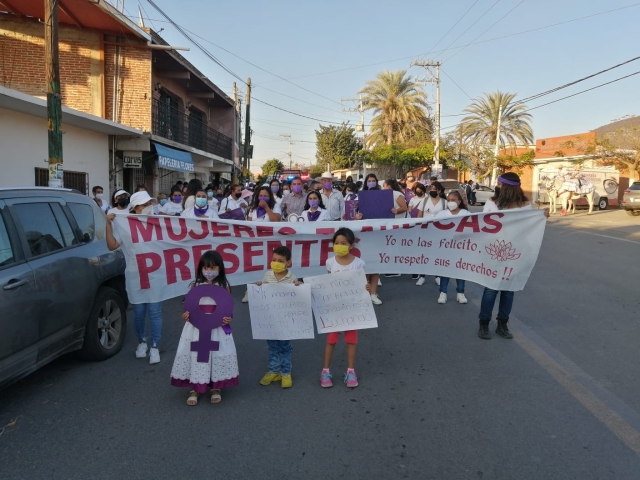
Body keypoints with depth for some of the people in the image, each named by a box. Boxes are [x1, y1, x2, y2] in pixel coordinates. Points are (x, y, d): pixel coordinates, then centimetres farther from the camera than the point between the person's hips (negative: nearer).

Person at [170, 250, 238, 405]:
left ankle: (216, 387, 25)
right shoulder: (195, 286, -2)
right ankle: (194, 388, 21)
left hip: (217, 328, 0)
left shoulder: (224, 287, -4)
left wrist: (227, 318, -20)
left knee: (217, 355, 7)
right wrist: (186, 315, -18)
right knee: (197, 355, 5)